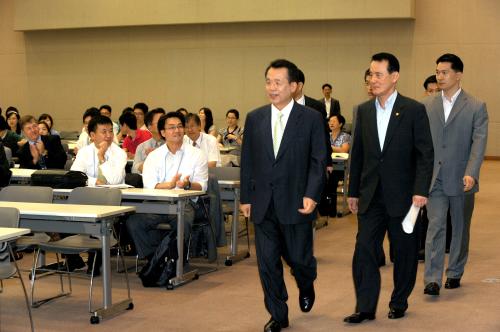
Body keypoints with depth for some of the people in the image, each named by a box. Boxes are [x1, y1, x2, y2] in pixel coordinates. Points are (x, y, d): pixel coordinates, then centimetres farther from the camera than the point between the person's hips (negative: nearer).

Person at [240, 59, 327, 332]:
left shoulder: (311, 119, -3)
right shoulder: (254, 118, 6)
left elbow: (318, 161, -4)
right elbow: (247, 161, 9)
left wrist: (312, 195, -14)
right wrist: (245, 197, 6)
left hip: (295, 203, -3)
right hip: (263, 204, 3)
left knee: (298, 258, 6)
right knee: (267, 263, 5)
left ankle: (306, 287, 41)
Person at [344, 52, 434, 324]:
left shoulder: (414, 110, -6)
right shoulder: (363, 111, 7)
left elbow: (426, 154, -7)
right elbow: (357, 154, 11)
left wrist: (421, 190, -14)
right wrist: (353, 192, 11)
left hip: (402, 196, -3)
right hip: (371, 196, 3)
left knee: (404, 252, 8)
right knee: (364, 250, -1)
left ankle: (399, 303, 24)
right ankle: (365, 307, 6)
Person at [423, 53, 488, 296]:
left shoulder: (476, 107, -2)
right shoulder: (427, 106, 6)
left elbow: (479, 142, -11)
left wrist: (471, 173, -23)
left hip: (461, 180, -1)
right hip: (434, 178, 1)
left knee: (460, 228, 11)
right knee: (435, 226, -7)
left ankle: (455, 273, 26)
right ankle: (432, 279, -9)